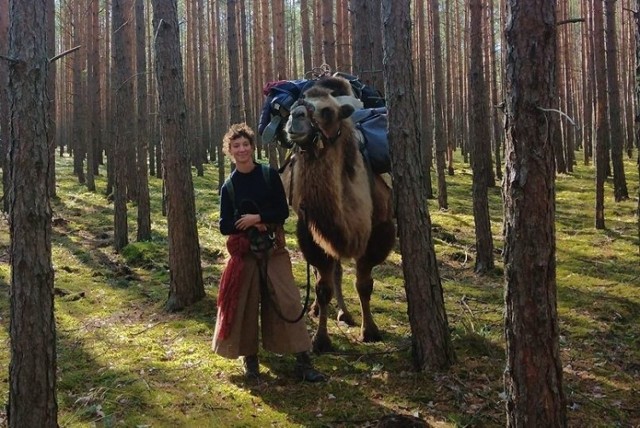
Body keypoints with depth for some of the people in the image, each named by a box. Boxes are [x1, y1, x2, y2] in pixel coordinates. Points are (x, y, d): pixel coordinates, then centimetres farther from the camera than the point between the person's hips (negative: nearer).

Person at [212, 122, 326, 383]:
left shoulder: (269, 175, 0)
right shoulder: (229, 187, 3)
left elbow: (283, 211, -3)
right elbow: (225, 226, 1)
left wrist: (258, 217, -16)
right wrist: (249, 225, -13)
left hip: (274, 249, -1)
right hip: (244, 251, 1)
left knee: (288, 301, -5)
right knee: (245, 303, 2)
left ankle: (302, 360, -3)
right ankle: (249, 357, 18)